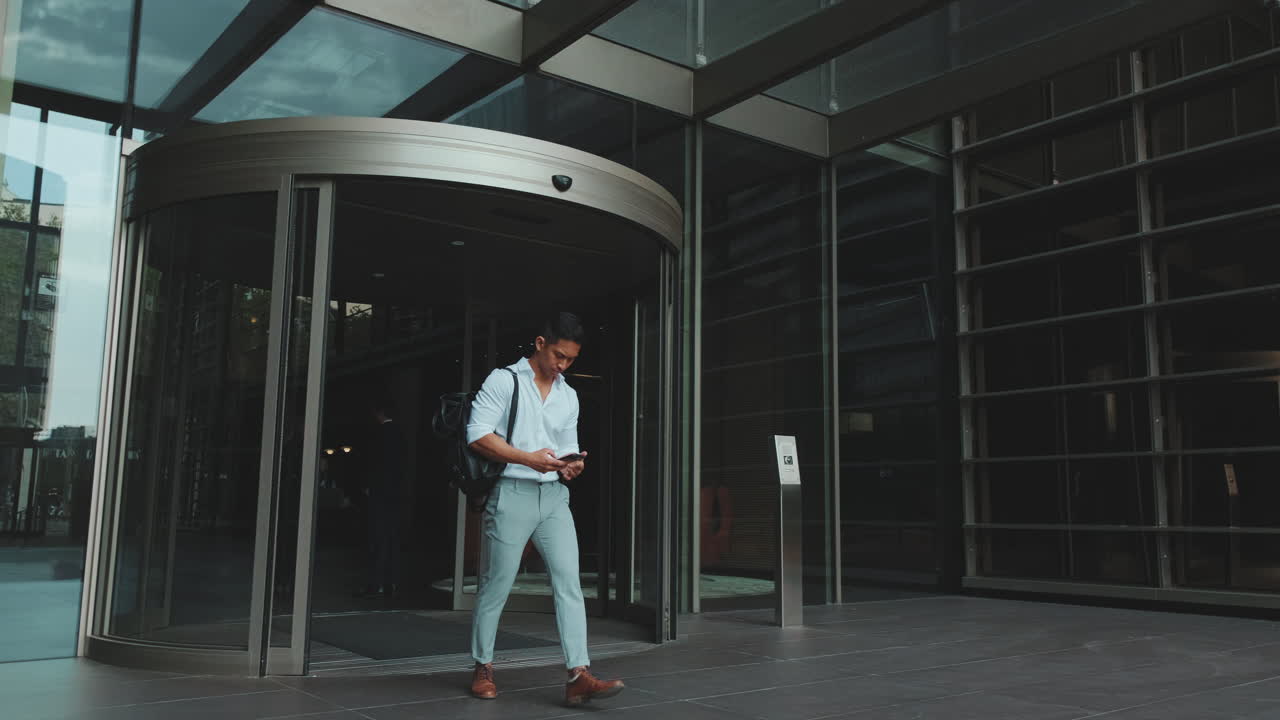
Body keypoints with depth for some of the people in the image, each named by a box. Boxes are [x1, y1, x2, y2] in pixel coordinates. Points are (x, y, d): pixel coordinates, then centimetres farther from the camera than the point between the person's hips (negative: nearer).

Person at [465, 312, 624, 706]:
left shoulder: (569, 396, 16)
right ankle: (483, 668, 21)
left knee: (569, 582, -7)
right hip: (512, 494, -5)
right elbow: (478, 435, -10)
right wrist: (528, 458, -18)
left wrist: (571, 464, -1)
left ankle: (579, 676, -10)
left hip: (554, 497, 5)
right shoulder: (503, 380, -3)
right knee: (496, 586, 3)